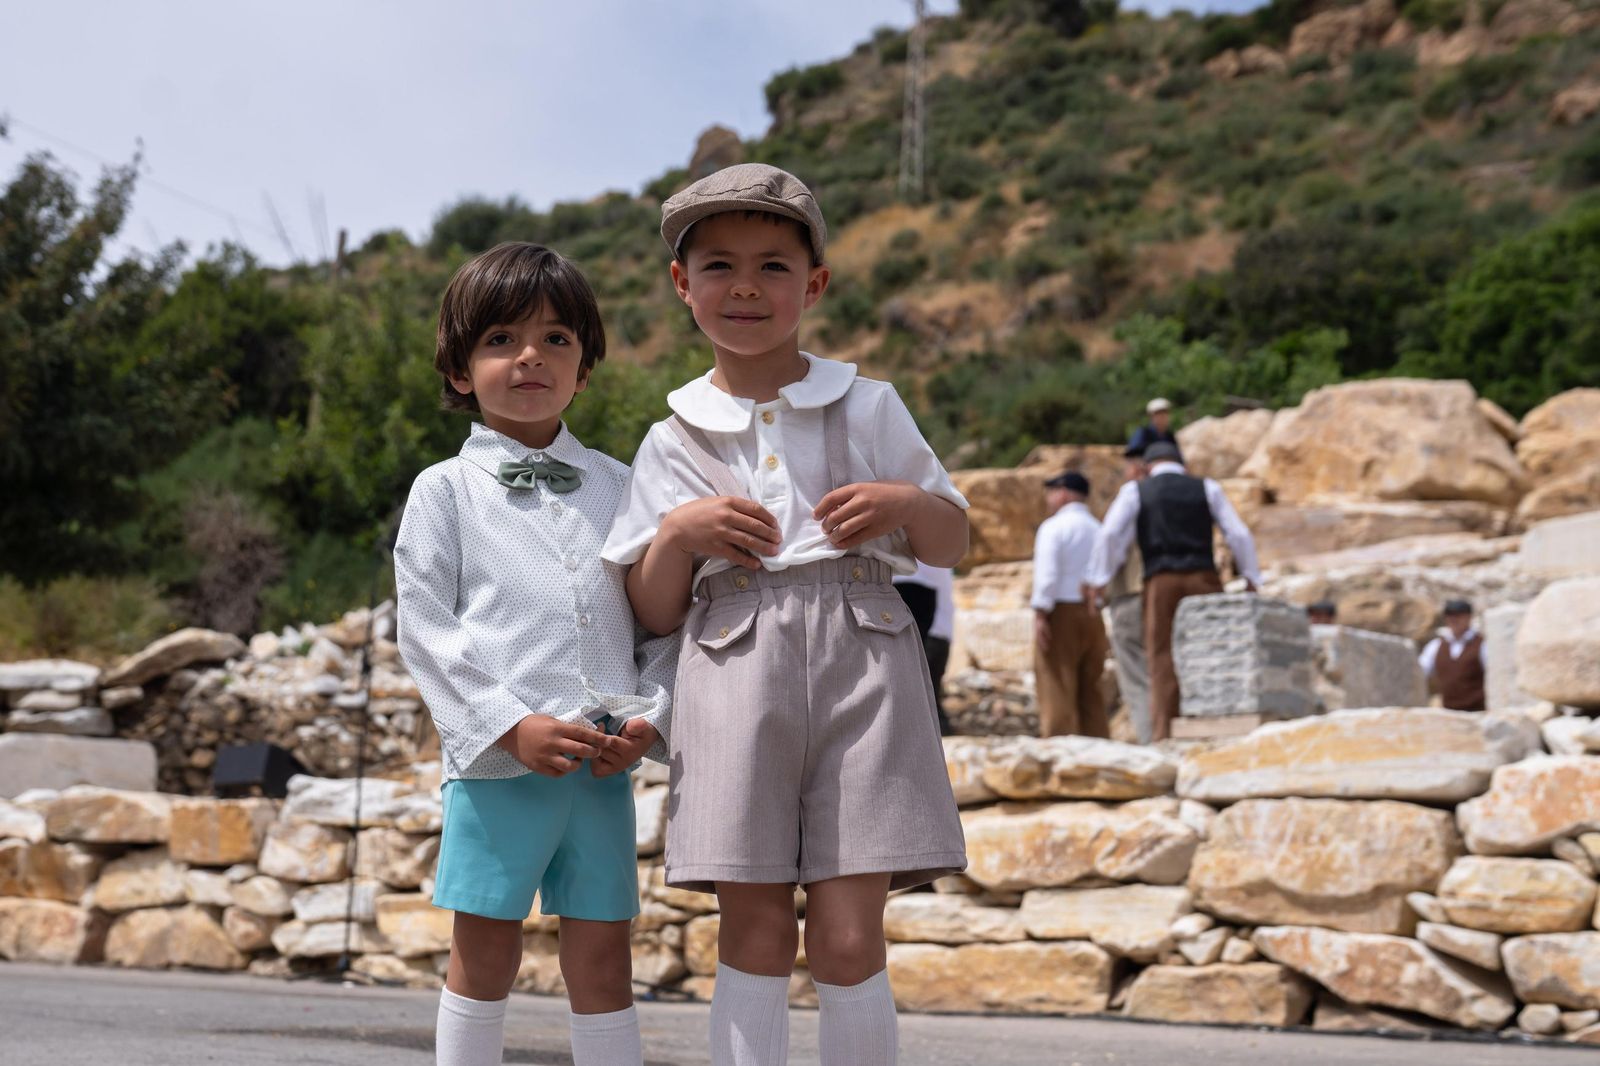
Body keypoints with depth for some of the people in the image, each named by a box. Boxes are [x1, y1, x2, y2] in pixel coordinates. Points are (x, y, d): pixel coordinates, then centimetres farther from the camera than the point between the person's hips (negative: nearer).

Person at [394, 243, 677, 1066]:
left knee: (601, 953, 7)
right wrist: (510, 725, -13)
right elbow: (426, 631, -3)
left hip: (602, 763, 2)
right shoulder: (446, 490, 3)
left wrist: (651, 715, -5)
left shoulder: (617, 487, 11)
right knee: (484, 951, 6)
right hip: (495, 760, -2)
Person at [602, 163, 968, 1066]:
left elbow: (954, 545, 16)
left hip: (859, 660, 0)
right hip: (733, 671, 1)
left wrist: (907, 504, -5)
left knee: (848, 938, -4)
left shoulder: (868, 408, 12)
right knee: (755, 931, 0)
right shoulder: (674, 443, 12)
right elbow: (655, 615, 12)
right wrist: (679, 534, -7)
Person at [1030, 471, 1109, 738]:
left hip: (1060, 615, -6)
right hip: (1092, 615, 6)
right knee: (1090, 690, 10)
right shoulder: (1098, 529, 13)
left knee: (1056, 688, -5)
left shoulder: (1054, 526, -6)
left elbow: (1047, 573, -15)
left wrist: (1040, 612, -15)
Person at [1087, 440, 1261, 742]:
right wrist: (1252, 580, 18)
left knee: (1164, 660, -2)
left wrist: (1098, 581, 2)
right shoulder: (1207, 488, 15)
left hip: (1161, 582, -1)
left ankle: (1163, 732, -12)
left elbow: (1110, 534, 0)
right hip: (1204, 579, 1)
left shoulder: (1135, 490, 12)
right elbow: (1238, 534, 10)